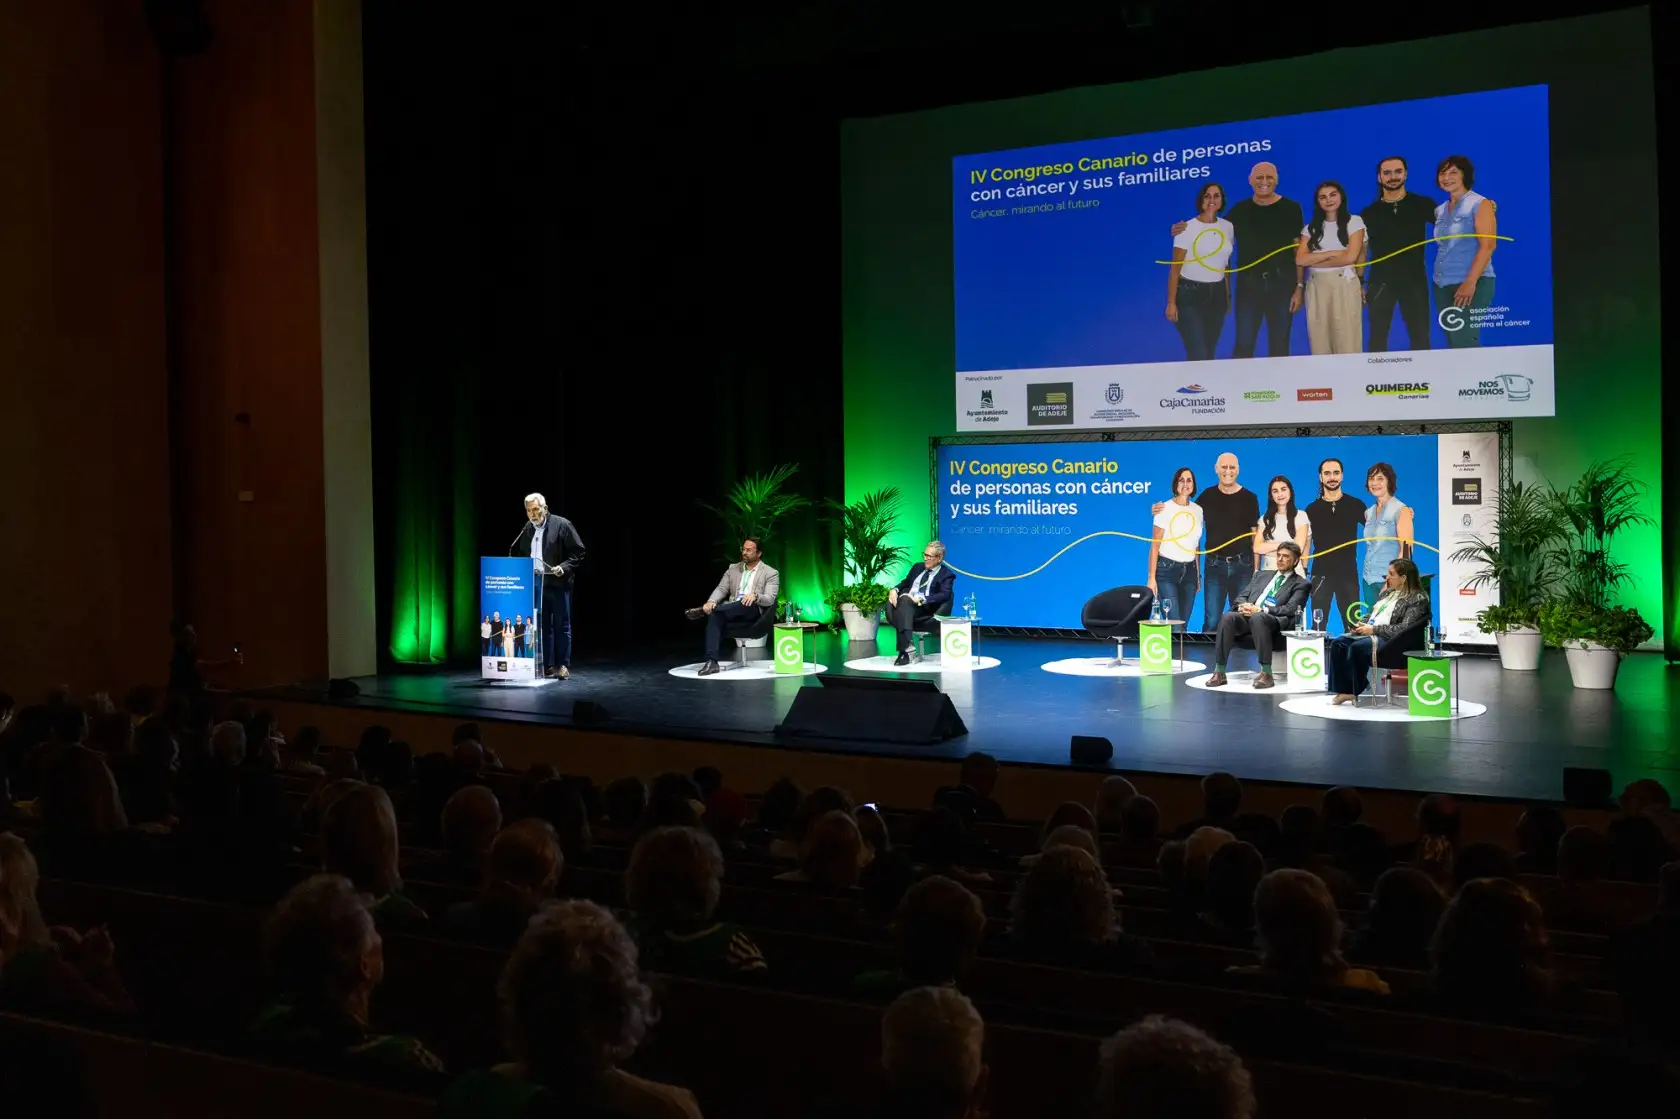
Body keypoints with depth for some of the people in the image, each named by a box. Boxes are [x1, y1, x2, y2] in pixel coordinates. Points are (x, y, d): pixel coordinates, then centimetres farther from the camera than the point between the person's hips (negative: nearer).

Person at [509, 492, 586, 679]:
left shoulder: (562, 525, -5)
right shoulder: (527, 529, 11)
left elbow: (578, 551, -6)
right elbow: (515, 552, 20)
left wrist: (564, 567, -18)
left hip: (557, 583, -5)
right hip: (534, 584, 5)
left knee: (561, 626, 1)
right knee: (541, 626, 8)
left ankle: (562, 666, 5)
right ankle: (546, 666, 13)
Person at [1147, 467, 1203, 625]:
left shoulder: (1198, 510, 7)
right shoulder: (1165, 509, -7)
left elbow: (1196, 545, 14)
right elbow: (1155, 546, -8)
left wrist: (1198, 574, 11)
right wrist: (1152, 578, -13)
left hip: (1189, 571, 5)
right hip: (1166, 570, -5)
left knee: (1183, 623, 3)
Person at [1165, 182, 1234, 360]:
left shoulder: (1228, 227, 5)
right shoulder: (1188, 229, -10)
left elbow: (1225, 264, 14)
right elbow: (1175, 268, -9)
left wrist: (1228, 296, 14)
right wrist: (1171, 302, -12)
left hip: (1217, 294, 5)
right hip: (1189, 294, -5)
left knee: (1209, 352, 8)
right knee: (1198, 354, -12)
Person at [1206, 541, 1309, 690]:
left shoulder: (1300, 584, 12)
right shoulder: (1261, 575, 28)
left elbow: (1290, 609, -4)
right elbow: (1241, 597, 21)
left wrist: (1260, 610, -16)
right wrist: (1244, 606, -5)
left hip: (1275, 621, -4)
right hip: (1248, 616, 4)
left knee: (1258, 618, -40)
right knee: (1228, 617, -30)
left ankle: (1266, 673, -37)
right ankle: (1219, 672, -30)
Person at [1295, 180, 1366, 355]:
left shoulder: (1354, 221, 4)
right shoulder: (1311, 227, 13)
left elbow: (1350, 257, -8)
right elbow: (1300, 259, -1)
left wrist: (1314, 261, -3)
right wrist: (1332, 253, -9)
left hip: (1344, 284, -3)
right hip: (1316, 287, 3)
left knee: (1346, 343, -7)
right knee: (1319, 344, 0)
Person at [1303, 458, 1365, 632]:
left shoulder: (1355, 505, 2)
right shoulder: (1312, 509, 6)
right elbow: (1306, 543, 8)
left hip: (1348, 572, -1)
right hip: (1321, 573, 1)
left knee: (1353, 624, 3)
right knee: (1318, 625, 2)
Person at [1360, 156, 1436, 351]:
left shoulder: (1423, 204, 2)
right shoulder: (1369, 213, 5)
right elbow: (1361, 251, 8)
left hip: (1414, 281, -1)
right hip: (1380, 283, 1)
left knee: (1420, 339, 2)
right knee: (1377, 340, 5)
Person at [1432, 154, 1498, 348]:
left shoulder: (1480, 204, -4)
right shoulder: (1440, 210, 15)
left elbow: (1488, 246, -13)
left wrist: (1470, 282, -21)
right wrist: (1438, 279, 9)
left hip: (1472, 284, -6)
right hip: (1442, 285, 6)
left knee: (1464, 341, -15)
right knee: (1452, 343, 4)